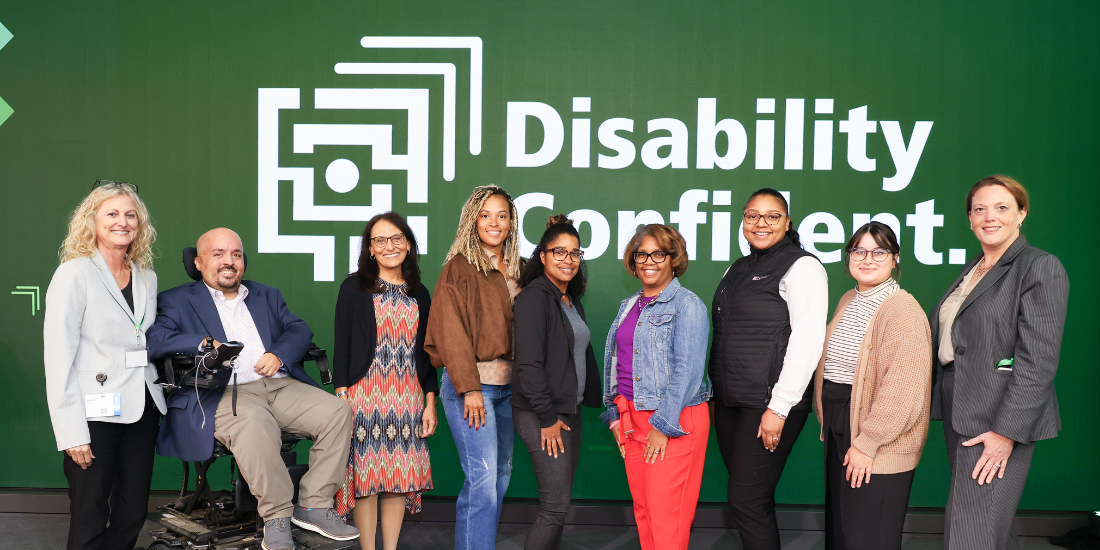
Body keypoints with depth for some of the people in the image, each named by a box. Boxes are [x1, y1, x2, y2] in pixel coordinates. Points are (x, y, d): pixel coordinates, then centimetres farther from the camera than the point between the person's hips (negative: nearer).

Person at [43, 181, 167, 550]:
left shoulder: (147, 277, 12)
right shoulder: (75, 274, -6)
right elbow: (58, 356, -10)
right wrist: (72, 432, -15)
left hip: (140, 409, 6)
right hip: (95, 415, -5)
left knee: (133, 513, 11)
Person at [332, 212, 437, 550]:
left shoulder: (419, 295, 12)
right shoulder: (354, 287, 2)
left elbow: (425, 352, 12)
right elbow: (342, 346, -2)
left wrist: (430, 402, 7)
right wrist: (342, 398, -10)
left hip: (408, 399, 3)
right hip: (365, 395, -3)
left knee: (401, 476, 5)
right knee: (366, 473, 0)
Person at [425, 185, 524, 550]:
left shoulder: (518, 270, 13)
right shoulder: (460, 266, -4)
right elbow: (452, 331, -10)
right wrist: (470, 388, -16)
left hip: (508, 385, 6)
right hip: (471, 383, -6)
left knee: (501, 475, 11)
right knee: (482, 479, -9)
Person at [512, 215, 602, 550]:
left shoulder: (572, 301, 15)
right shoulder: (534, 297, -13)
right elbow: (529, 363, -19)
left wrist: (593, 400, 13)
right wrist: (547, 418, -18)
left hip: (570, 412, 8)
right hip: (542, 416, -8)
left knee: (559, 503, 12)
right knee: (556, 506, -8)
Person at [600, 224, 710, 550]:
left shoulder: (687, 305, -8)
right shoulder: (629, 307, 15)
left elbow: (687, 370, -15)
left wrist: (664, 425, -16)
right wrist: (615, 415, 12)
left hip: (674, 421, -7)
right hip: (632, 419, 7)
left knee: (666, 518, -5)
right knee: (643, 512, 12)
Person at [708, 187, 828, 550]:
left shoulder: (802, 267, -7)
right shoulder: (737, 269, 16)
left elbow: (807, 341, -15)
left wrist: (779, 408, -18)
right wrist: (717, 394, 17)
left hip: (769, 406, -7)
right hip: (729, 402, 7)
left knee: (746, 499, -7)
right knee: (754, 499, 12)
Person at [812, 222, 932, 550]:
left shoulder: (903, 309, -16)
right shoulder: (847, 302, 11)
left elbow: (903, 389, -22)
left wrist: (867, 442, -21)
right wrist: (827, 422, 13)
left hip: (878, 448, -8)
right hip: (838, 432, 8)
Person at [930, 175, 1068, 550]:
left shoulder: (1040, 267, -8)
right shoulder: (971, 272, 16)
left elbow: (1039, 360, -15)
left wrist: (1007, 431, -19)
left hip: (999, 423, -8)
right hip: (960, 418, 8)